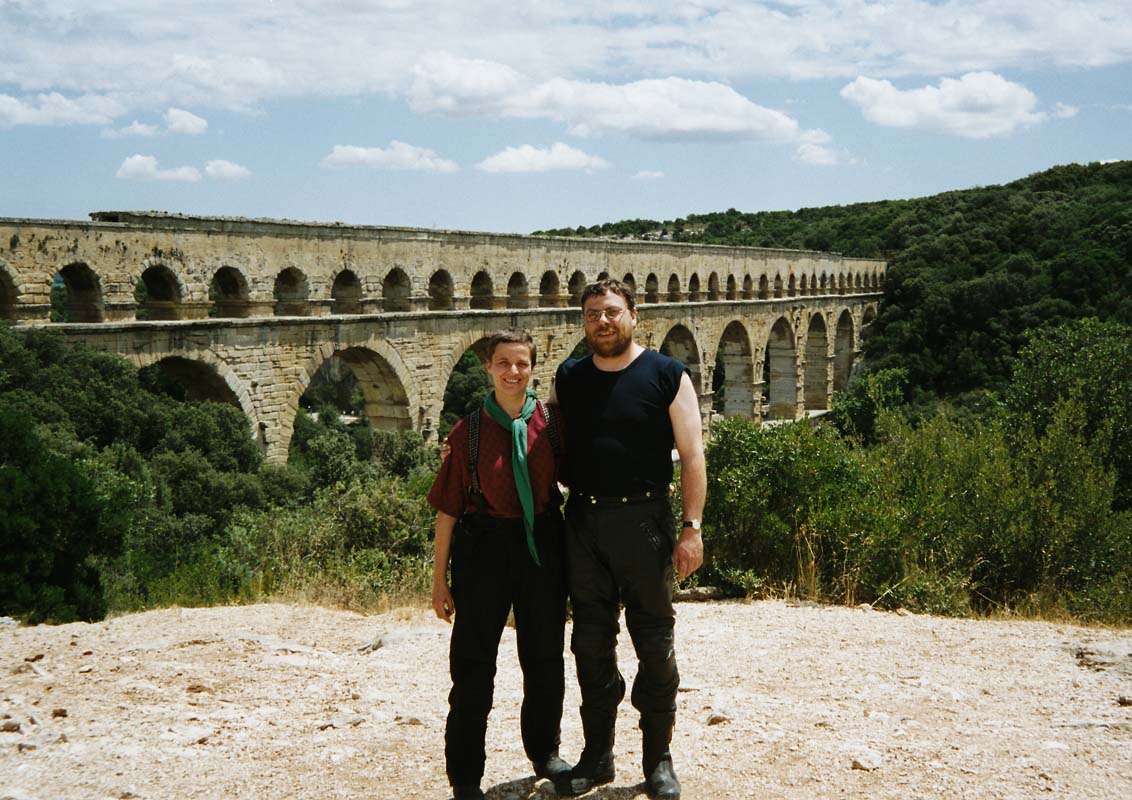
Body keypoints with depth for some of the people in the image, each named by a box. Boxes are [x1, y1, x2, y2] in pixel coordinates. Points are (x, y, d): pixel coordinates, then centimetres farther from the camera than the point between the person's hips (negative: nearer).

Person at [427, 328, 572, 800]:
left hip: (542, 545, 3)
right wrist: (439, 577, -4)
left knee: (544, 657, 15)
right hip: (484, 546, -2)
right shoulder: (468, 432, -7)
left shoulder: (550, 422, -1)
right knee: (473, 664, 2)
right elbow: (448, 508, -4)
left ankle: (544, 752, 37)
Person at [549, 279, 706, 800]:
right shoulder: (568, 379, 8)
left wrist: (692, 528, -12)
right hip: (582, 521, 4)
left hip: (642, 520, -3)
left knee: (655, 641, 3)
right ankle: (597, 755, 22)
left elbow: (692, 456, -5)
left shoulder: (667, 376, -3)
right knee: (591, 641, 10)